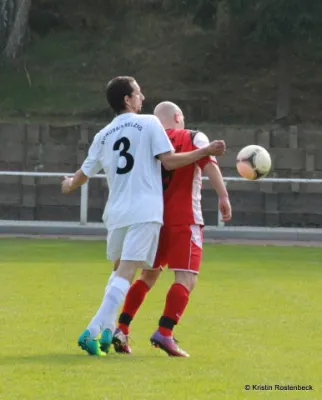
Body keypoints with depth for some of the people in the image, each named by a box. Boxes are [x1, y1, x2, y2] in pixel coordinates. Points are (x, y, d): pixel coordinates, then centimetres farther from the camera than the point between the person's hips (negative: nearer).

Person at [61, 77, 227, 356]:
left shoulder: (104, 136, 13)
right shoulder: (149, 124, -1)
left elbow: (85, 173, 20)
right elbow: (168, 161, -7)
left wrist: (69, 185, 42)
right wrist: (206, 151, -1)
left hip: (116, 212, 5)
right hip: (145, 211, -5)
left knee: (120, 271, 23)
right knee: (126, 275, -10)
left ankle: (107, 330, 14)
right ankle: (93, 331, -22)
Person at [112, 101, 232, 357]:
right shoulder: (194, 138, 2)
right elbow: (209, 164, -13)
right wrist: (223, 196, -16)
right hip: (185, 220, -5)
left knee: (148, 276, 17)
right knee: (187, 278, -6)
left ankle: (122, 329, 10)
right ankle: (164, 333, -20)